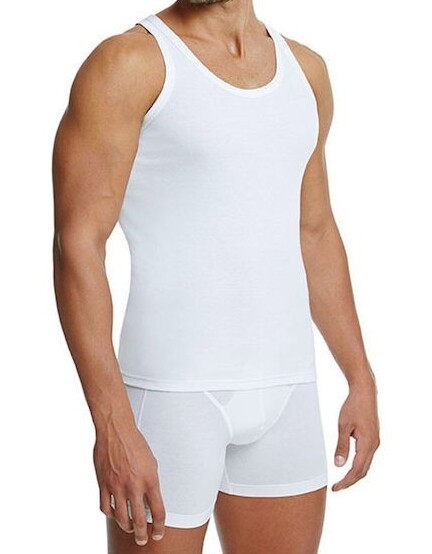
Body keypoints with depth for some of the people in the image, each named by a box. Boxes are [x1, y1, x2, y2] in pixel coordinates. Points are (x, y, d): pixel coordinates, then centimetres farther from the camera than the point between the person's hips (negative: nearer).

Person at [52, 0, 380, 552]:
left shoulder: (305, 70, 11)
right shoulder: (127, 64, -7)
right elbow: (78, 245, -13)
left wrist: (361, 380, 15)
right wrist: (111, 424, -19)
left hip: (289, 390, 6)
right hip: (173, 391, -5)